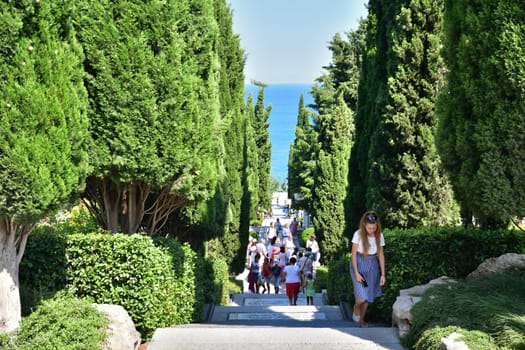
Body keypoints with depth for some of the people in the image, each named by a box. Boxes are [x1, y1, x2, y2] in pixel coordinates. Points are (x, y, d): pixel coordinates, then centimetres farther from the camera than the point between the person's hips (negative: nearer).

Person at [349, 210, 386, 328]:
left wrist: (383, 274, 1)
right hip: (359, 264, -3)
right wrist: (356, 273, -13)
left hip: (372, 266, 4)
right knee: (362, 298, -14)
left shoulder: (379, 235, -5)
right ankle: (356, 310, 19)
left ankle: (361, 319, 30)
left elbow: (381, 255, 3)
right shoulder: (358, 234, -15)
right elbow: (354, 254, -10)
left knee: (368, 297, 9)